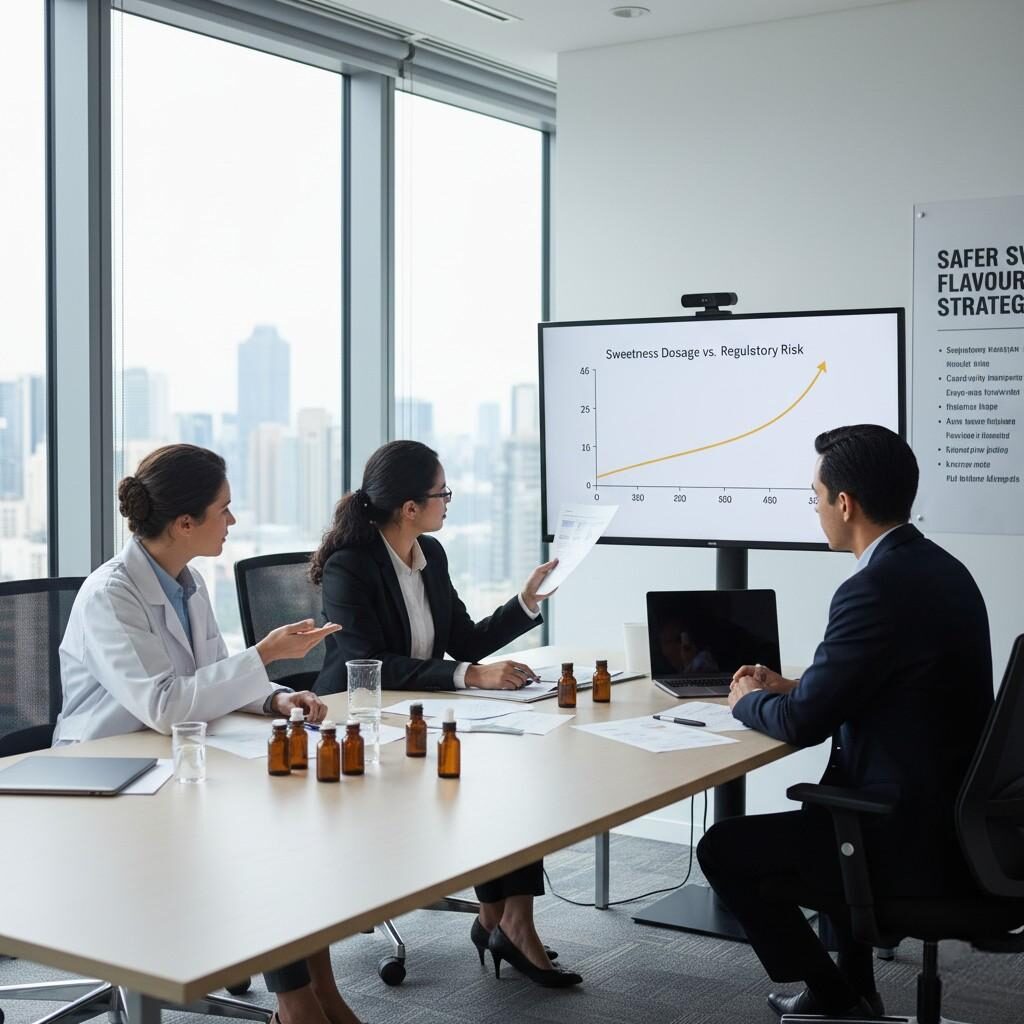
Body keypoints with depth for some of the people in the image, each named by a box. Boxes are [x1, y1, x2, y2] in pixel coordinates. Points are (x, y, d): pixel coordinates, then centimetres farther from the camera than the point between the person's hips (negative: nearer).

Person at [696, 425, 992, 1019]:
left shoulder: (877, 589, -23)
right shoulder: (937, 568, 6)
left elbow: (802, 723, -17)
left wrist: (747, 701, 3)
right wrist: (791, 687, 15)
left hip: (911, 838, -10)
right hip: (950, 815, 10)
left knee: (723, 852, 4)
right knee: (817, 804, 34)